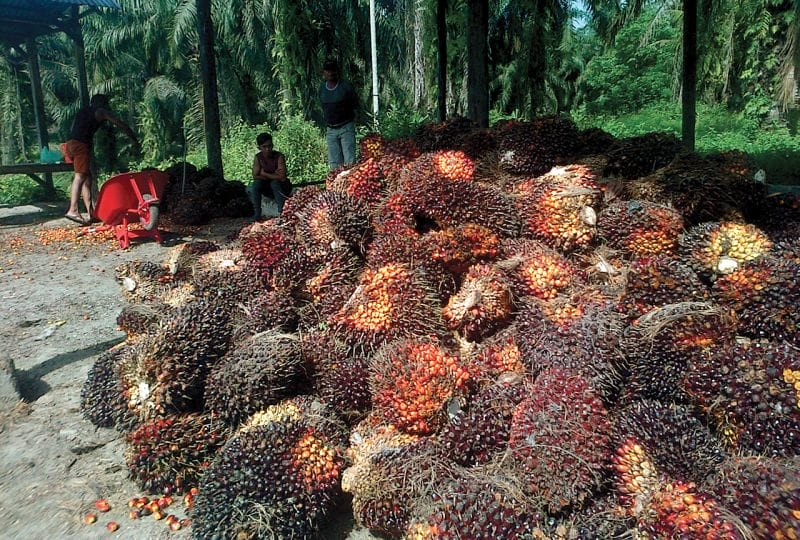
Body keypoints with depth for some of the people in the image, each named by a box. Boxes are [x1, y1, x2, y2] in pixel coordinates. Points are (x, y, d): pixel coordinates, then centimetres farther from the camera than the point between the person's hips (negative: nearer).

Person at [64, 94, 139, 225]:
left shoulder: (82, 111, 29)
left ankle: (91, 212, 5)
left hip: (70, 144, 7)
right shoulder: (101, 112, 10)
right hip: (81, 144, -7)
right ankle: (73, 210, -26)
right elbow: (121, 125, 9)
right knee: (80, 176, -14)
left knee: (88, 177, 9)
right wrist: (134, 140, 18)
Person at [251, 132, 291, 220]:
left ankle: (281, 212, -29)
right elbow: (255, 176, -15)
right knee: (256, 183, -22)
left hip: (281, 187, -3)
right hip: (268, 189, 4)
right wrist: (273, 175, -21)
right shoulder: (258, 157, -7)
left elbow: (282, 177, -29)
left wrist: (264, 174, -19)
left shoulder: (279, 156, -19)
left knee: (275, 183, -32)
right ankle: (257, 213, -17)